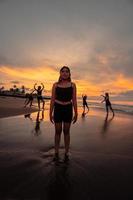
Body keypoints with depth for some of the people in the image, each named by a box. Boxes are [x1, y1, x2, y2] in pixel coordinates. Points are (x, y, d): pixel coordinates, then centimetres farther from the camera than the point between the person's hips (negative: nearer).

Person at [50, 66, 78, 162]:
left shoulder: (72, 85, 2)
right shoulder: (55, 85, 2)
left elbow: (74, 100, 1)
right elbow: (52, 100, 2)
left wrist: (76, 113, -1)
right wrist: (50, 113, -1)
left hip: (68, 109, 0)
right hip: (58, 109, 0)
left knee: (66, 131, 9)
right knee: (58, 131, 9)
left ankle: (66, 153, 24)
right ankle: (56, 153, 25)